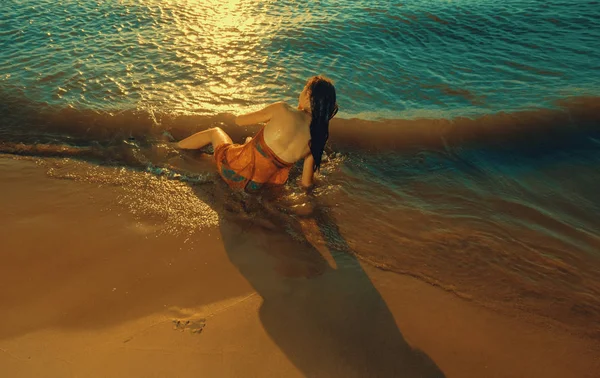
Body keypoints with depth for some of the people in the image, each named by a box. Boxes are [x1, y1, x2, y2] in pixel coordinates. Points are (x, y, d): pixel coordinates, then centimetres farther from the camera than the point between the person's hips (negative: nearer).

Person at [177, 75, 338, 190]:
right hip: (256, 185, 4)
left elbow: (239, 120, -5)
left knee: (215, 132, 29)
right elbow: (306, 183, -1)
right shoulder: (318, 137, -9)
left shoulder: (282, 109, -20)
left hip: (235, 169, -3)